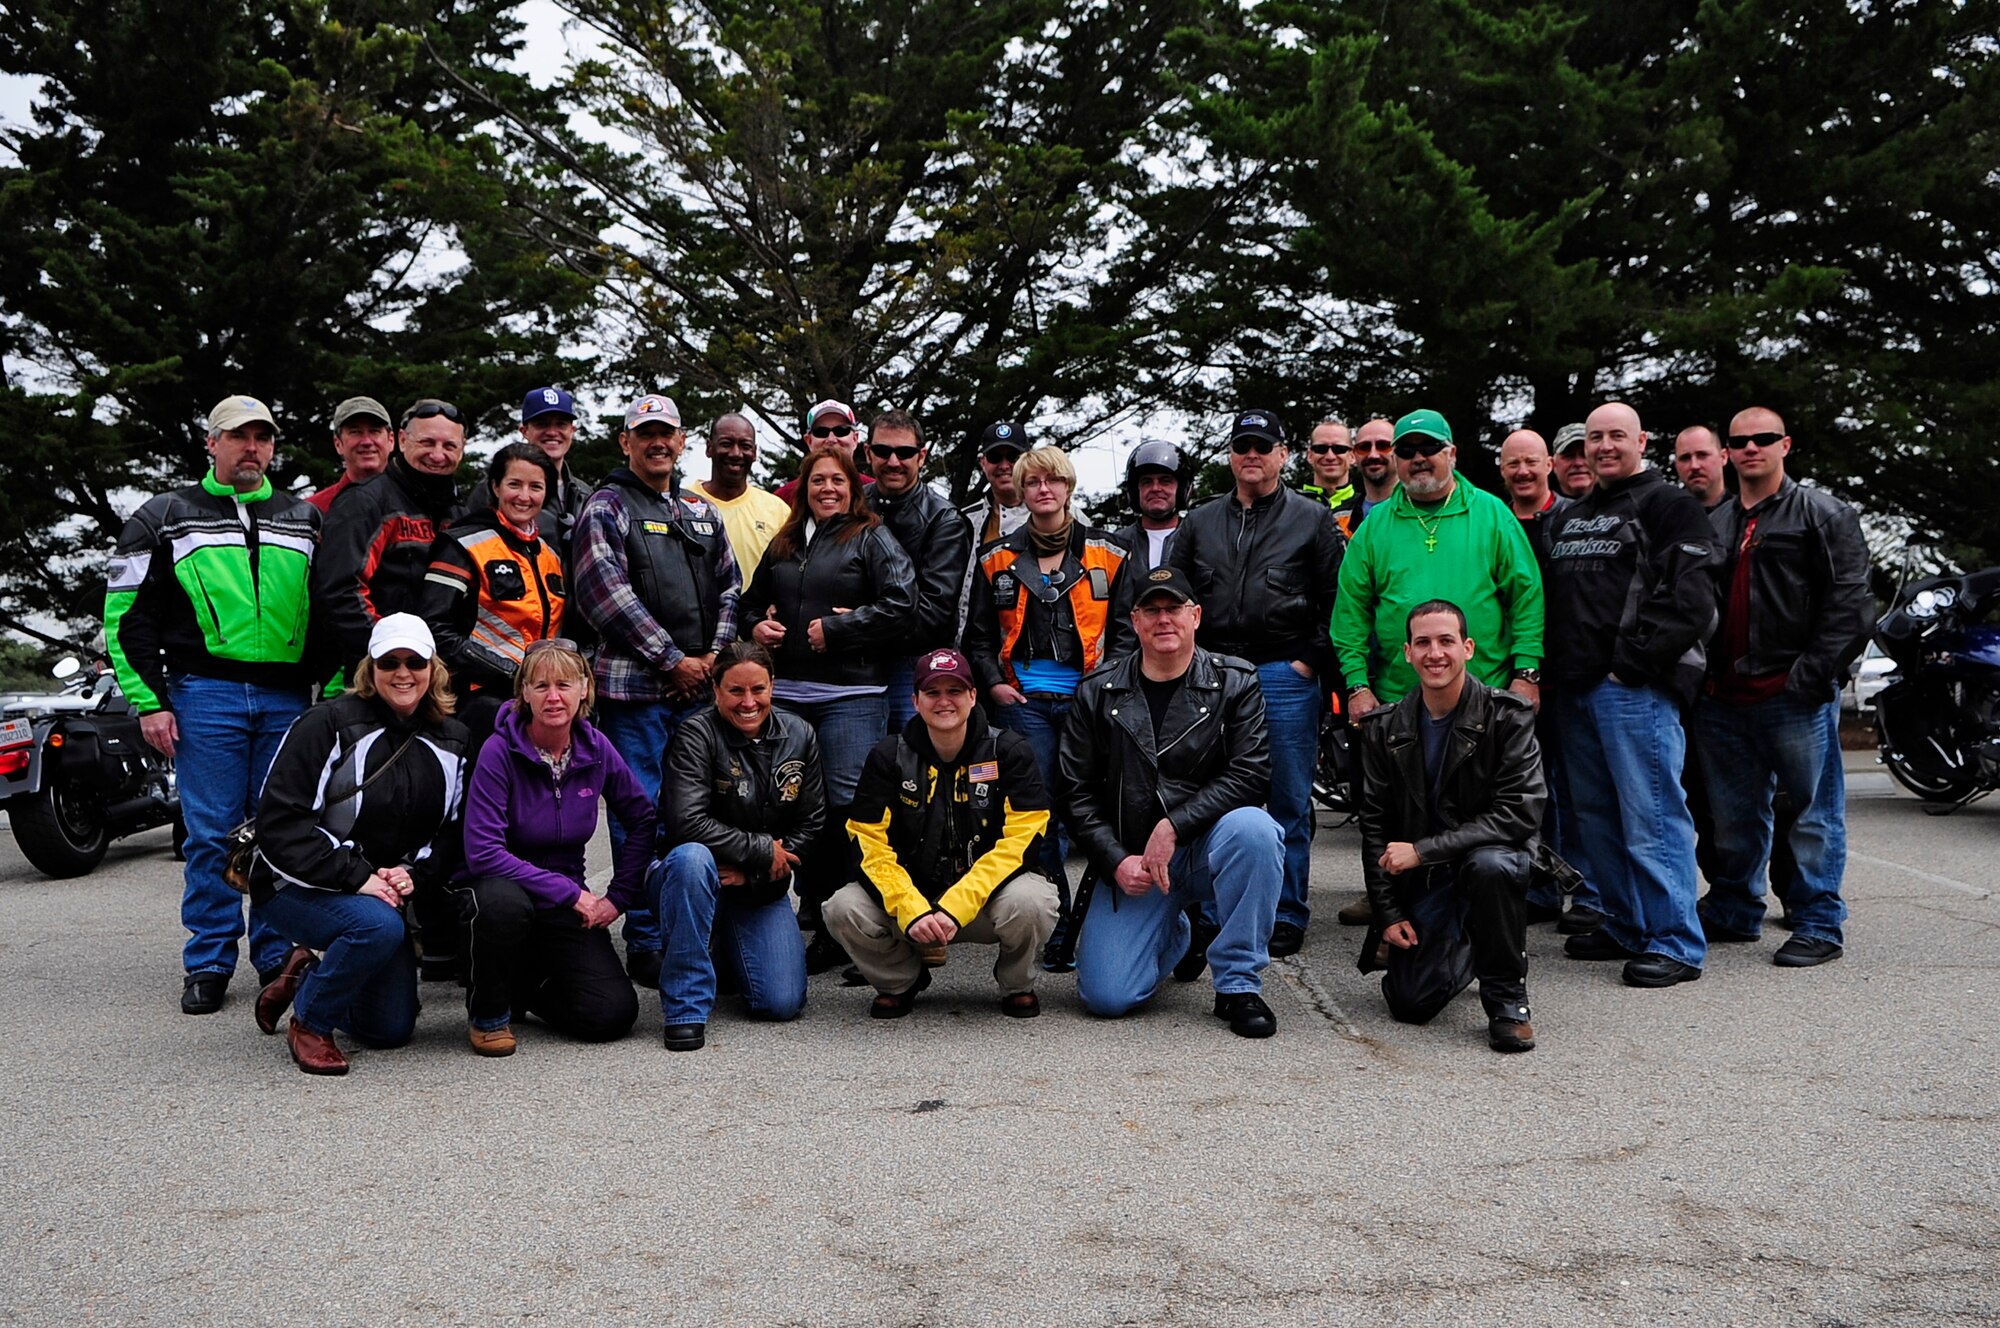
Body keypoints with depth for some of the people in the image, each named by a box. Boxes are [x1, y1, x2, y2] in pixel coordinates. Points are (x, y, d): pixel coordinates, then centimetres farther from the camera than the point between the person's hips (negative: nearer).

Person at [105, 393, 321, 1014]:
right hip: (204, 695, -2)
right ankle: (208, 964, 10)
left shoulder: (304, 520, 14)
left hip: (288, 699, 2)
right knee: (211, 835, 0)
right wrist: (148, 701, -4)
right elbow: (127, 614, 4)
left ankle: (280, 957, 15)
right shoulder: (166, 517, 7)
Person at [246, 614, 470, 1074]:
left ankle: (304, 976, 32)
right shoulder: (329, 725, -15)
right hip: (296, 886, -6)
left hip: (383, 892, 6)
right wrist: (355, 878, -27)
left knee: (392, 1028, 5)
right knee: (378, 925, -36)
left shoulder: (450, 741, 2)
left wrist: (415, 873, -15)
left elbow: (453, 830, 6)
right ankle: (309, 1022, -9)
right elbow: (279, 821, -19)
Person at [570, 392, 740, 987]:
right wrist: (674, 659, -11)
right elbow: (606, 593, -11)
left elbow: (730, 587, 19)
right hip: (634, 687, -6)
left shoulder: (702, 513, 18)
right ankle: (645, 943, 4)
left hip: (699, 687, 6)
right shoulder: (606, 508, -1)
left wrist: (716, 653, 2)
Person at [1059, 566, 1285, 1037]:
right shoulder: (1098, 693, 3)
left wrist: (1173, 827, -21)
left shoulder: (1236, 683, -1)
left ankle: (1239, 984, -18)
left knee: (1253, 828, -36)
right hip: (1129, 861, 1)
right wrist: (1116, 862, -11)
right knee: (1105, 997, -13)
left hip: (1208, 847, -1)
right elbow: (1074, 792, 2)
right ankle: (1176, 935, 24)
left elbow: (1251, 775, -12)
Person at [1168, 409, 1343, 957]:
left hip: (1285, 677, -3)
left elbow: (1336, 599, 3)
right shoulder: (1200, 522, 14)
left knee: (1289, 803, 1)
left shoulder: (1313, 520, 6)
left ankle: (1287, 917, 11)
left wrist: (1310, 662, -5)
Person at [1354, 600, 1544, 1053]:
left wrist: (1423, 850, -23)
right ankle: (1462, 950, 26)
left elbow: (1519, 814, -19)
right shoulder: (1385, 728, 0)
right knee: (1411, 1001, -11)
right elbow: (1374, 826, 5)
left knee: (1490, 863, -38)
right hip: (1421, 883, 3)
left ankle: (1507, 999, -16)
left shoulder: (1508, 717, -11)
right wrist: (1388, 912, -2)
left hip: (1492, 854, -3)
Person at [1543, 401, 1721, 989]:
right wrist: (1554, 667, 13)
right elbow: (1552, 598, 27)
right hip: (1575, 688, 9)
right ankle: (1625, 927, 23)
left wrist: (1632, 660, -17)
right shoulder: (1570, 517, 22)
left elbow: (1689, 599, -14)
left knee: (1650, 814, -9)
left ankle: (1675, 942, -3)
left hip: (1636, 688, -9)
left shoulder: (1669, 506, -3)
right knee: (1596, 814, 12)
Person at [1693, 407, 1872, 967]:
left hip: (1795, 696, -5)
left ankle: (1820, 925, 9)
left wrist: (1812, 674, -15)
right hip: (1723, 699, 6)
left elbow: (1849, 603, -8)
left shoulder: (1823, 515, 0)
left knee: (1815, 814, 1)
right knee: (1734, 816, 14)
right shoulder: (1713, 523, 17)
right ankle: (1733, 912, 27)